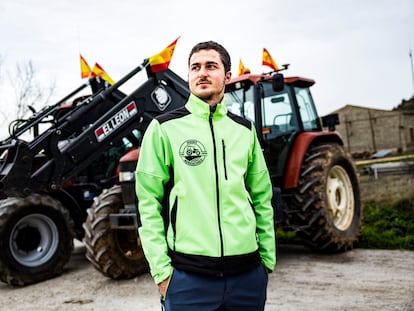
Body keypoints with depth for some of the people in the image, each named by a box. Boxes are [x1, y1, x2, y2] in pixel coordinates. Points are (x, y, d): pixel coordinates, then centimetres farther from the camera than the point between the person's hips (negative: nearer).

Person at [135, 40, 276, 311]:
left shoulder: (244, 130, 10)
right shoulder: (164, 128, -2)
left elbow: (262, 199, 13)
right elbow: (148, 202, -4)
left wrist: (268, 258, 9)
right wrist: (161, 269, -8)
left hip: (247, 273, 4)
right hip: (188, 276, -3)